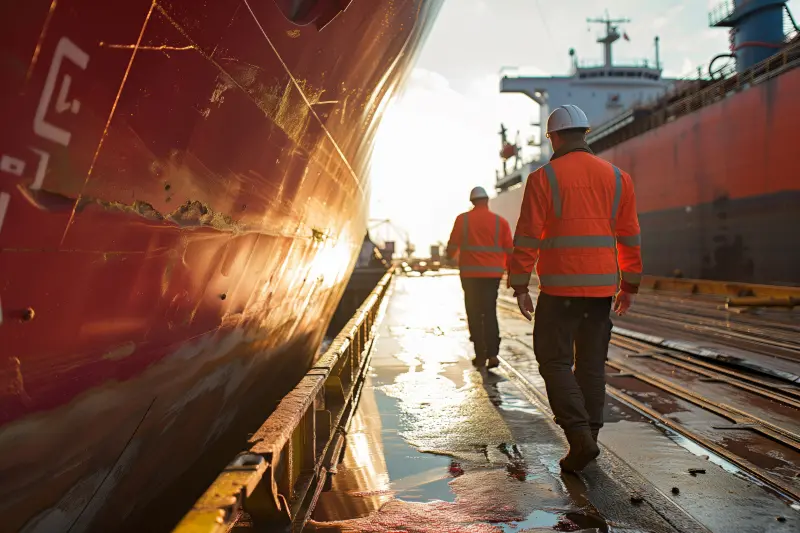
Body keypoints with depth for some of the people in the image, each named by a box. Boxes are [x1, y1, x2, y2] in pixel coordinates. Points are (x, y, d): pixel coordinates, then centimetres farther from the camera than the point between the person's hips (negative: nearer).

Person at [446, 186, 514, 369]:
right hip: (493, 273, 1)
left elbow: (452, 245, 1)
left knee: (474, 313, 7)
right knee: (490, 312, 8)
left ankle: (481, 356, 7)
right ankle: (492, 353, -4)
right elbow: (509, 250, 3)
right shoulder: (500, 221, 2)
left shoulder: (462, 219, -2)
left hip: (470, 273, -1)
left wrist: (450, 255, 23)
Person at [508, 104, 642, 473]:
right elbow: (629, 236, 11)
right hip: (602, 287, 5)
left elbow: (527, 237, -9)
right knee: (592, 364, 13)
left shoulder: (544, 178, -5)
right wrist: (630, 285, 18)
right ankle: (587, 440, 18)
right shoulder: (616, 177, 9)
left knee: (555, 362, 4)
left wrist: (520, 286, -3)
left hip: (560, 287, -5)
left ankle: (580, 437, -8)